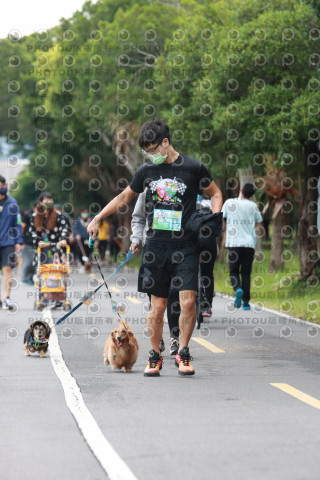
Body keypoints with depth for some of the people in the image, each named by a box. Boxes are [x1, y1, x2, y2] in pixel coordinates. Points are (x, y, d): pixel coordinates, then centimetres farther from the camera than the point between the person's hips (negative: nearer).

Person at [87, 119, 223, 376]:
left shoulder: (193, 167, -2)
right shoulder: (147, 170, 8)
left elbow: (216, 194, 11)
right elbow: (124, 197, 21)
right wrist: (97, 219, 19)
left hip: (185, 246, -2)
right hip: (156, 245, 2)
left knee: (188, 301, -11)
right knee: (158, 306, 3)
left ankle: (183, 352, 6)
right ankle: (155, 356, 17)